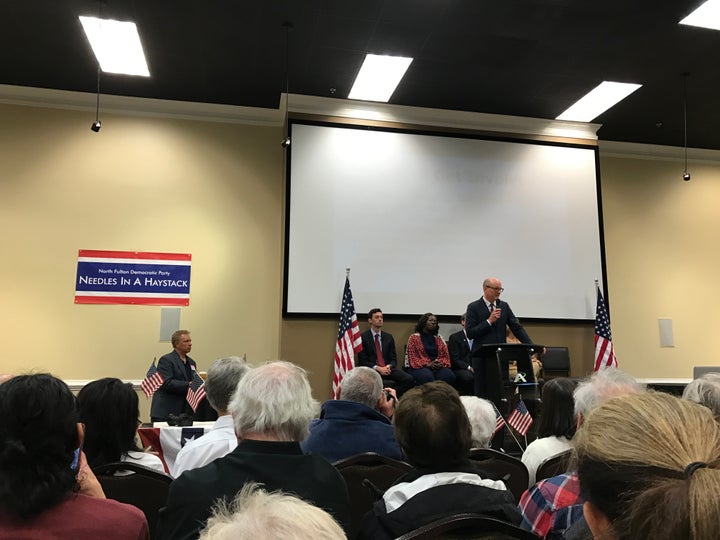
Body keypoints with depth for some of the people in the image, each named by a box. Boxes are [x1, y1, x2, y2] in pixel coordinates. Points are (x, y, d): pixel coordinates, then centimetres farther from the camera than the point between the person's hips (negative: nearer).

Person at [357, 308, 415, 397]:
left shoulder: (389, 337, 16)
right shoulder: (363, 337, 2)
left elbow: (393, 358, 13)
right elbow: (362, 360, -3)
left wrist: (389, 366, -10)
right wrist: (377, 368, -16)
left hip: (387, 368, 5)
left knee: (409, 379, -23)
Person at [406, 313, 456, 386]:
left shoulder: (439, 339, 19)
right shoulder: (414, 338, 8)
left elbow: (446, 356, 15)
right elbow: (412, 358, 0)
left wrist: (441, 364, -9)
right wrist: (427, 364, -14)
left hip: (439, 367, 3)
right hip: (420, 367, -3)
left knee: (449, 376, -31)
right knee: (428, 377, -38)